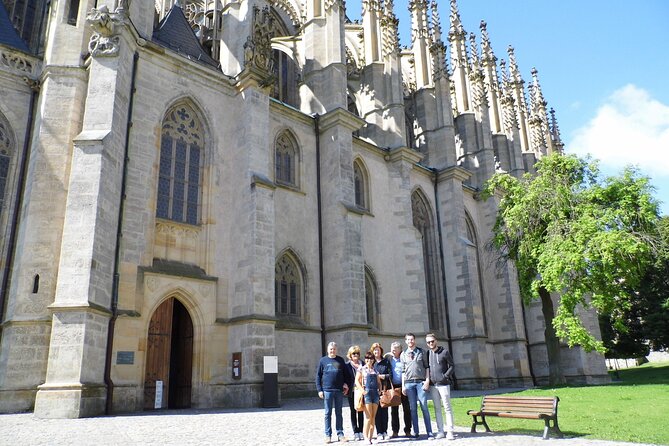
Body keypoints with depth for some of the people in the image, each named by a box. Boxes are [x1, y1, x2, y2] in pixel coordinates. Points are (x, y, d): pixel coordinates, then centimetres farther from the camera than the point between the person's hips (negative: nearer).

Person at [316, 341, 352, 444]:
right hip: (327, 390, -2)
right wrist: (319, 390, -4)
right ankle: (328, 434, 11)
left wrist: (346, 385, 3)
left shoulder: (341, 360, 8)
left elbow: (346, 374, 13)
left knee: (339, 413, 9)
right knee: (328, 413, 4)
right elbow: (318, 376, 2)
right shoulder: (323, 360, 2)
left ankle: (340, 434, 16)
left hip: (339, 390, 2)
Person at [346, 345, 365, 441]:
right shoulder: (347, 365, 0)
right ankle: (356, 432, 12)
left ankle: (361, 431, 16)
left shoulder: (363, 364, 7)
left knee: (361, 411, 8)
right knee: (353, 412, 6)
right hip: (352, 392, -2)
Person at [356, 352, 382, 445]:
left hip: (375, 393, 5)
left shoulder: (375, 370, 16)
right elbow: (357, 381, -5)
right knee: (368, 416, -9)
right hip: (367, 392, -4)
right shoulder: (362, 369, 3)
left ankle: (370, 437, 8)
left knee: (373, 417, 4)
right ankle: (366, 436, -4)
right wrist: (362, 390, -13)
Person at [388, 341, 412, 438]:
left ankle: (408, 430, 12)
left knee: (406, 408, 3)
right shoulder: (389, 359, 7)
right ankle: (395, 431, 13)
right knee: (394, 410, 5)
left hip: (403, 386, -2)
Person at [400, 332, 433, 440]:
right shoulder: (403, 354, 12)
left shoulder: (421, 352, 8)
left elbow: (427, 367, 7)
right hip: (409, 383, 2)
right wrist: (403, 385, 7)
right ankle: (416, 432, 9)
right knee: (413, 408, 3)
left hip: (421, 382, -2)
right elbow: (403, 371, 12)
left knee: (424, 407, -4)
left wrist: (427, 380, -4)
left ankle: (429, 432, 0)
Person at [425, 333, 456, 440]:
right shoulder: (427, 353, 9)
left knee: (447, 407, 0)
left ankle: (449, 431, 3)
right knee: (437, 408, 8)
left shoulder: (444, 352, -2)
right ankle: (440, 431, 13)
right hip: (432, 385, 4)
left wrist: (445, 376, -13)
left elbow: (452, 366, -2)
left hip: (443, 384, -4)